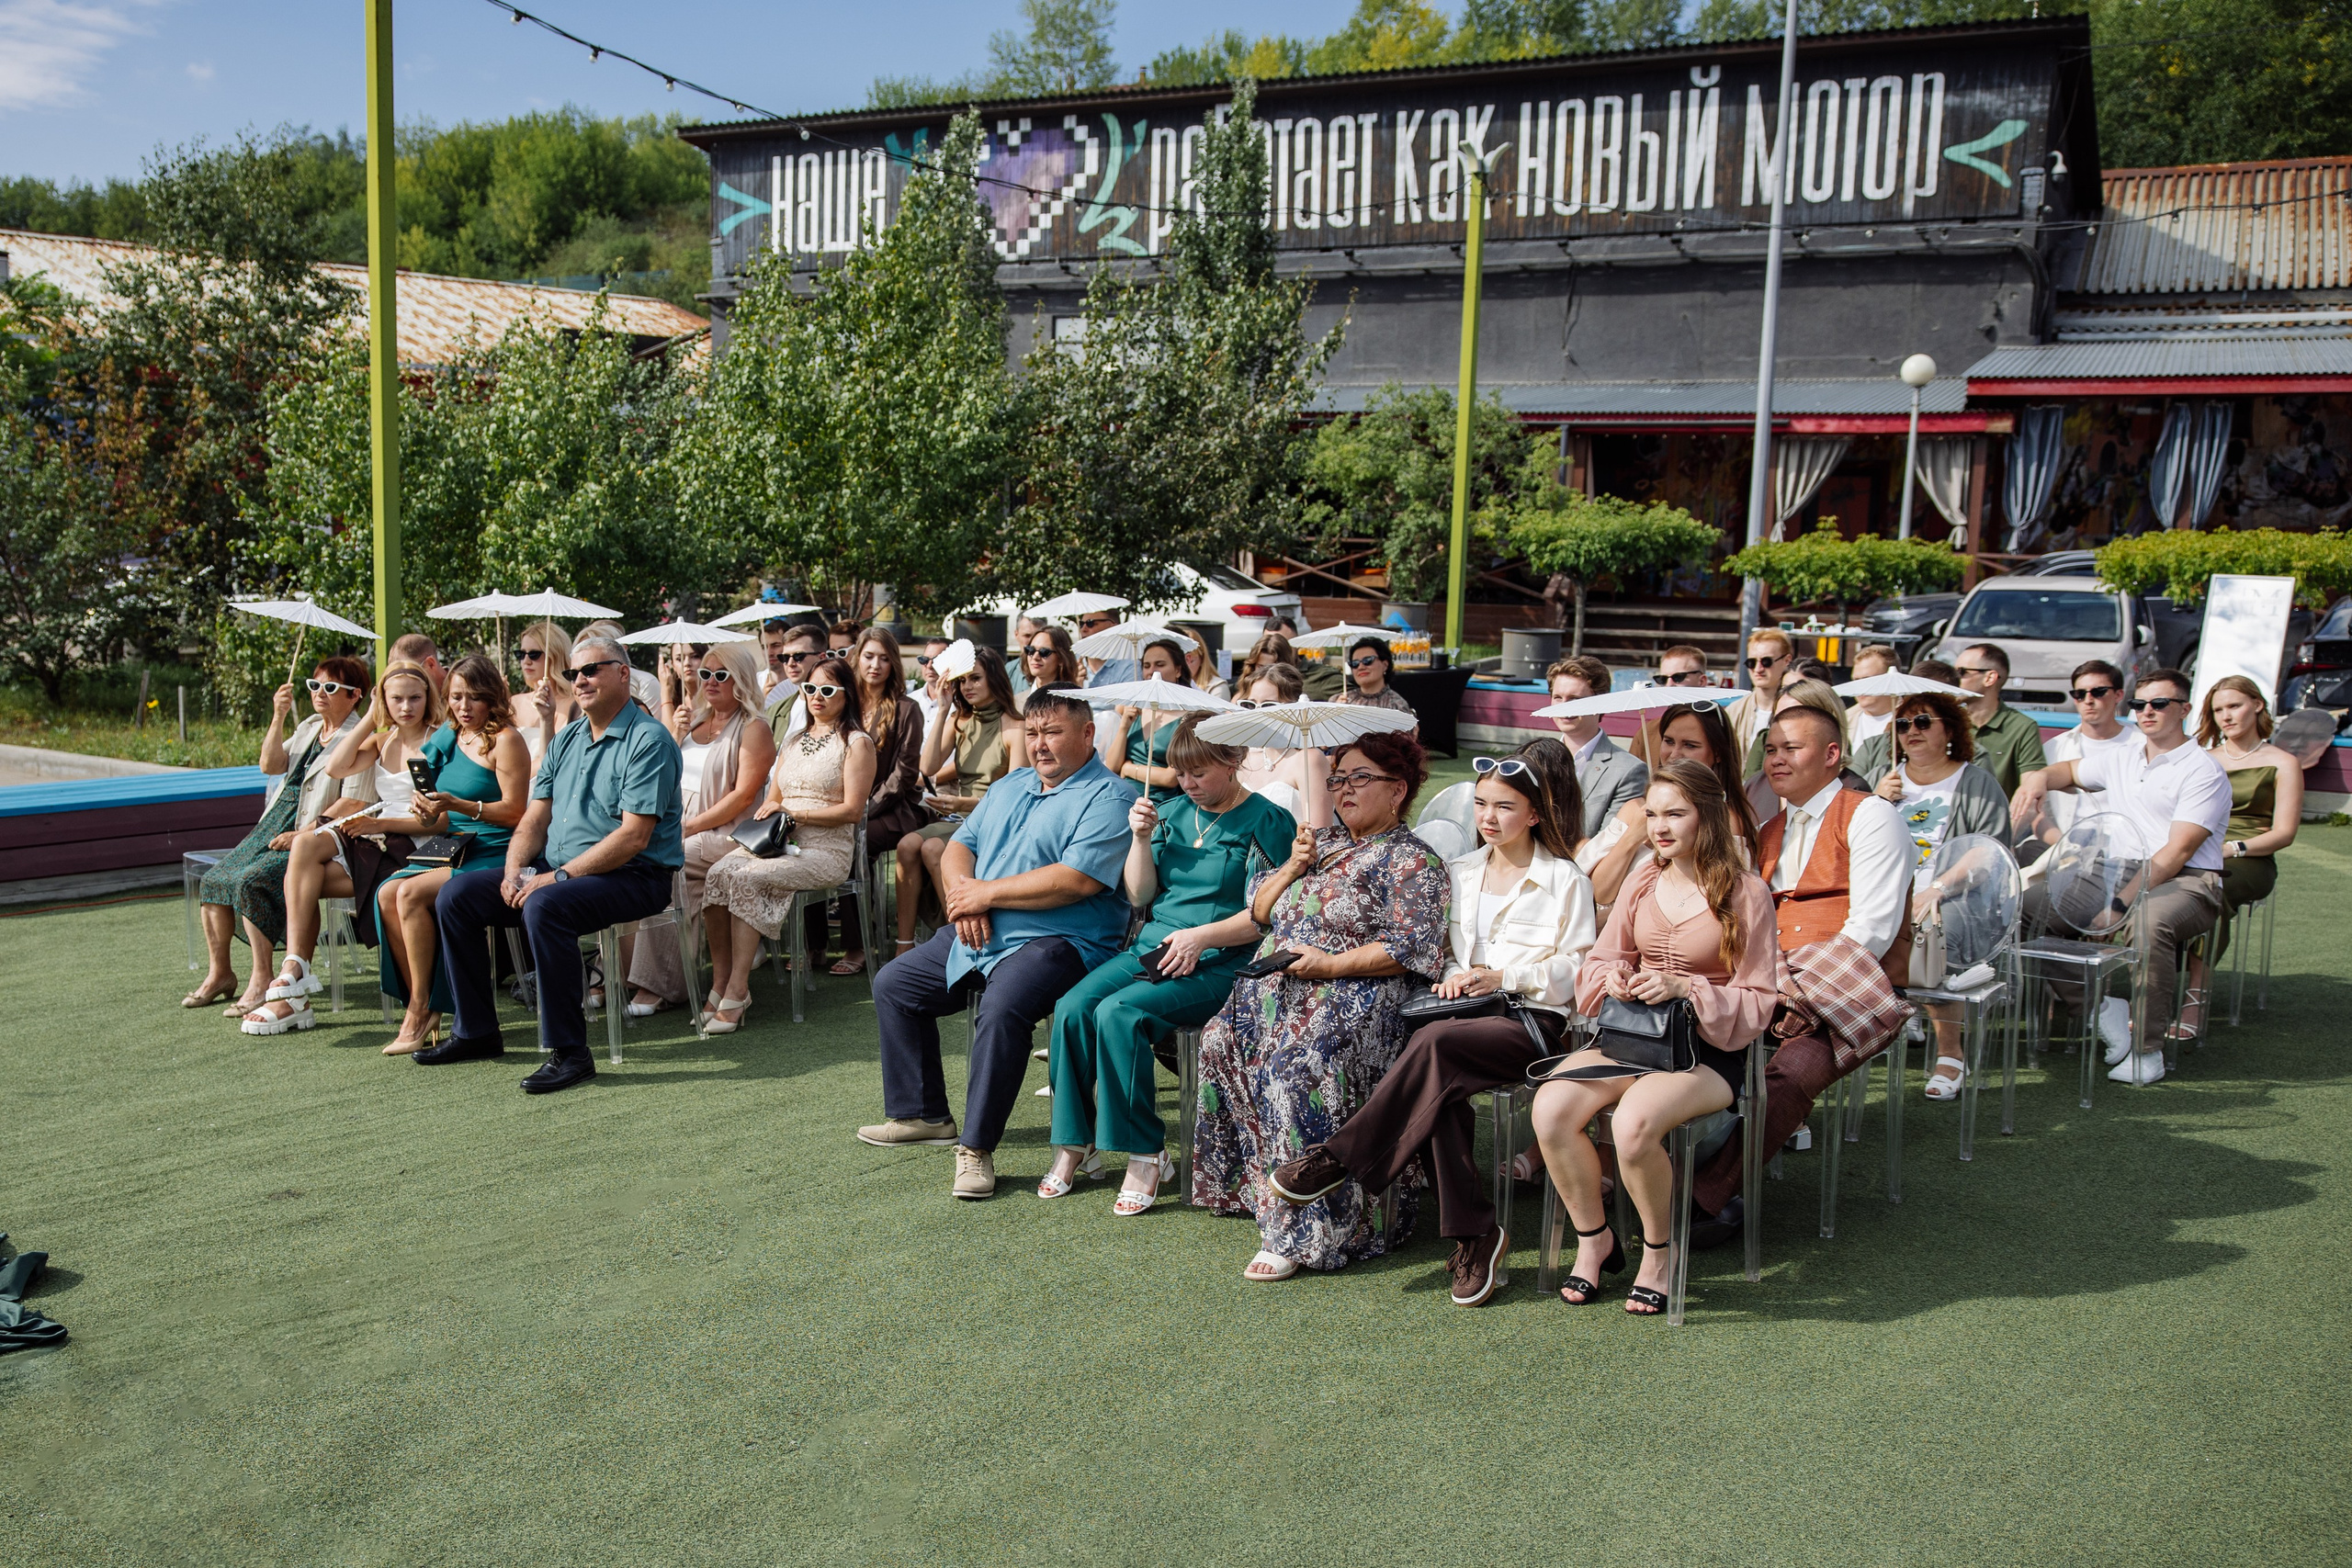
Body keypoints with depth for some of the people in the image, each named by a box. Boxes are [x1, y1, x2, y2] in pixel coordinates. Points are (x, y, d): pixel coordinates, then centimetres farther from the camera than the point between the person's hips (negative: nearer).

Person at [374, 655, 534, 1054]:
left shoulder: (505, 740, -7)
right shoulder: (448, 738, 16)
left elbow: (515, 812, -15)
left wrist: (459, 806, -24)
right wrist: (428, 808, 3)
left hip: (493, 854, -7)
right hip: (452, 850, 7)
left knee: (412, 893, -25)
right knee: (387, 894, -16)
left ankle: (421, 1009, -14)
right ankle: (423, 1007, -10)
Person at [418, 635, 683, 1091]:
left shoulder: (648, 740, -11)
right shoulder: (567, 740, 16)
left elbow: (634, 836, -19)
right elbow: (534, 819, 14)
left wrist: (560, 876, -21)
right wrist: (514, 869, -7)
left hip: (633, 877, -8)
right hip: (556, 870, 9)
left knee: (544, 906, -35)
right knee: (456, 895, -1)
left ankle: (568, 1050, -27)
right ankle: (476, 1031, 7)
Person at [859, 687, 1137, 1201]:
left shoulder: (1108, 799, -9)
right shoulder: (1010, 787, 19)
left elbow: (1077, 880, -22)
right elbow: (958, 847, 17)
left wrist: (986, 893, -15)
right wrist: (963, 893, -7)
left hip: (1056, 941, -9)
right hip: (977, 935, 9)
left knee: (1002, 1007, -35)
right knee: (893, 984, 10)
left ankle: (977, 1146, -22)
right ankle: (922, 1114, 20)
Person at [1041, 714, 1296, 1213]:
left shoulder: (1268, 823, -2)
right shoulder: (1174, 811, 15)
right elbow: (1139, 896, 14)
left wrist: (1199, 937, -18)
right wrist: (1141, 838, 0)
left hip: (1217, 964, -6)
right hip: (1151, 947, 6)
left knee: (1118, 1013, -30)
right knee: (1072, 1007, -21)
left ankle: (1146, 1154, -19)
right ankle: (1075, 1145, -9)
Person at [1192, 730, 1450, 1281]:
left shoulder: (1412, 862, 0)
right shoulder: (1325, 842, 23)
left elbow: (1409, 947, -12)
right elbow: (1260, 910, 22)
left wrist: (1331, 965, -18)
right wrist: (1293, 866, 4)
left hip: (1357, 992, -8)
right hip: (1278, 982, 8)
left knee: (1294, 1063, -32)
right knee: (1221, 1041, -18)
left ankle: (1302, 1231, -28)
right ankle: (1242, 1184, -5)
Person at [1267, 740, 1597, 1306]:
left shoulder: (1564, 880, 4)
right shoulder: (1460, 872, 21)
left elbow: (1575, 968, -1)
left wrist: (1504, 977, -11)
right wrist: (1452, 975, 3)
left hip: (1534, 1021, -4)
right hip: (1468, 1014, 4)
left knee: (1434, 1043, -35)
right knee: (1440, 1086, -32)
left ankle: (1339, 1158, -26)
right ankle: (1474, 1234, -26)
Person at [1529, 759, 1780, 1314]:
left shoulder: (1745, 892, -4)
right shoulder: (1642, 883, 12)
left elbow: (1758, 998, -4)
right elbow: (1601, 957, 19)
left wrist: (1683, 988, -20)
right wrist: (1612, 975, -6)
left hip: (1710, 1049, -5)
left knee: (1634, 1121, -34)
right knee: (1550, 1106, -23)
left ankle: (1658, 1251, -5)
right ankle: (1593, 1239, -1)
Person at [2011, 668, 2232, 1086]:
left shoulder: (2203, 771, -3)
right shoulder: (2120, 760, 18)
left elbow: (2178, 852, -14)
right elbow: (2069, 770, 38)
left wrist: (2121, 901, -23)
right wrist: (2040, 777, 11)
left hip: (2187, 882, -6)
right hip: (2117, 872, 6)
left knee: (2148, 922, -40)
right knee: (2033, 901, -16)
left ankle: (2147, 1047, -25)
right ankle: (2099, 1009, -7)